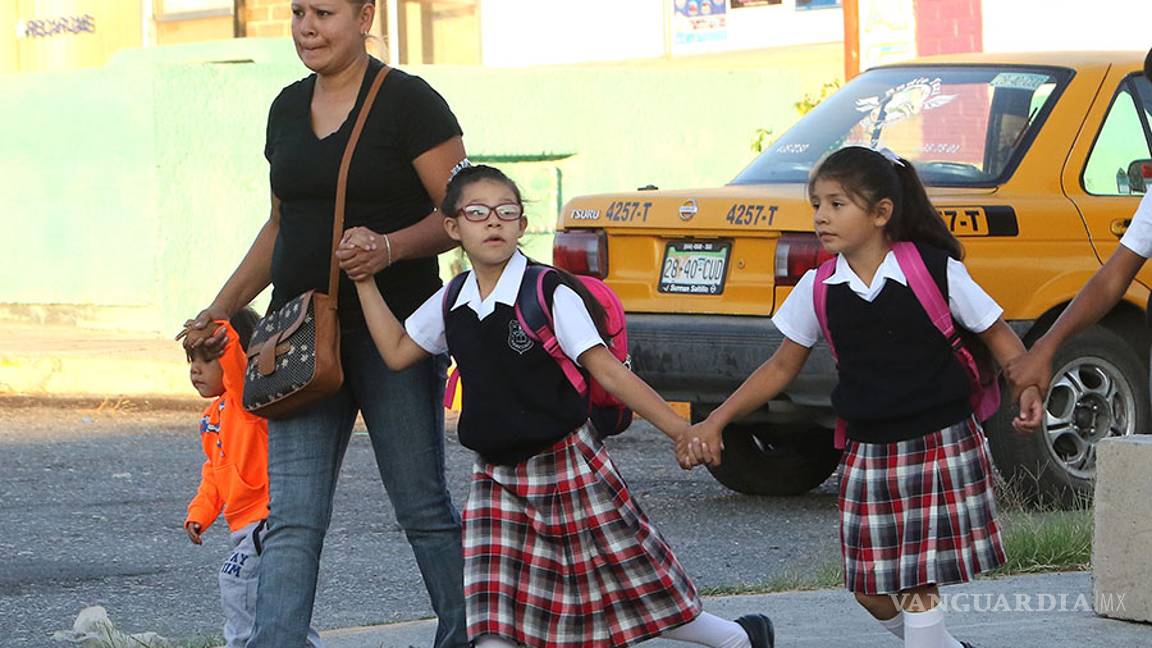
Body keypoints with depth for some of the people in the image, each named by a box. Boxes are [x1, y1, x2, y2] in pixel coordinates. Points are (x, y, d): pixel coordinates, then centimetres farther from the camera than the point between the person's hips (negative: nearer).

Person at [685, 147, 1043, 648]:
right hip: (868, 452, 4)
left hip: (941, 444, -4)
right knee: (872, 591, 6)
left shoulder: (937, 271, -9)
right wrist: (717, 421, 7)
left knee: (918, 584, -8)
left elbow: (996, 333, 2)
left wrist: (1028, 387, -14)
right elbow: (782, 367, 12)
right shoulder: (817, 290, 2)